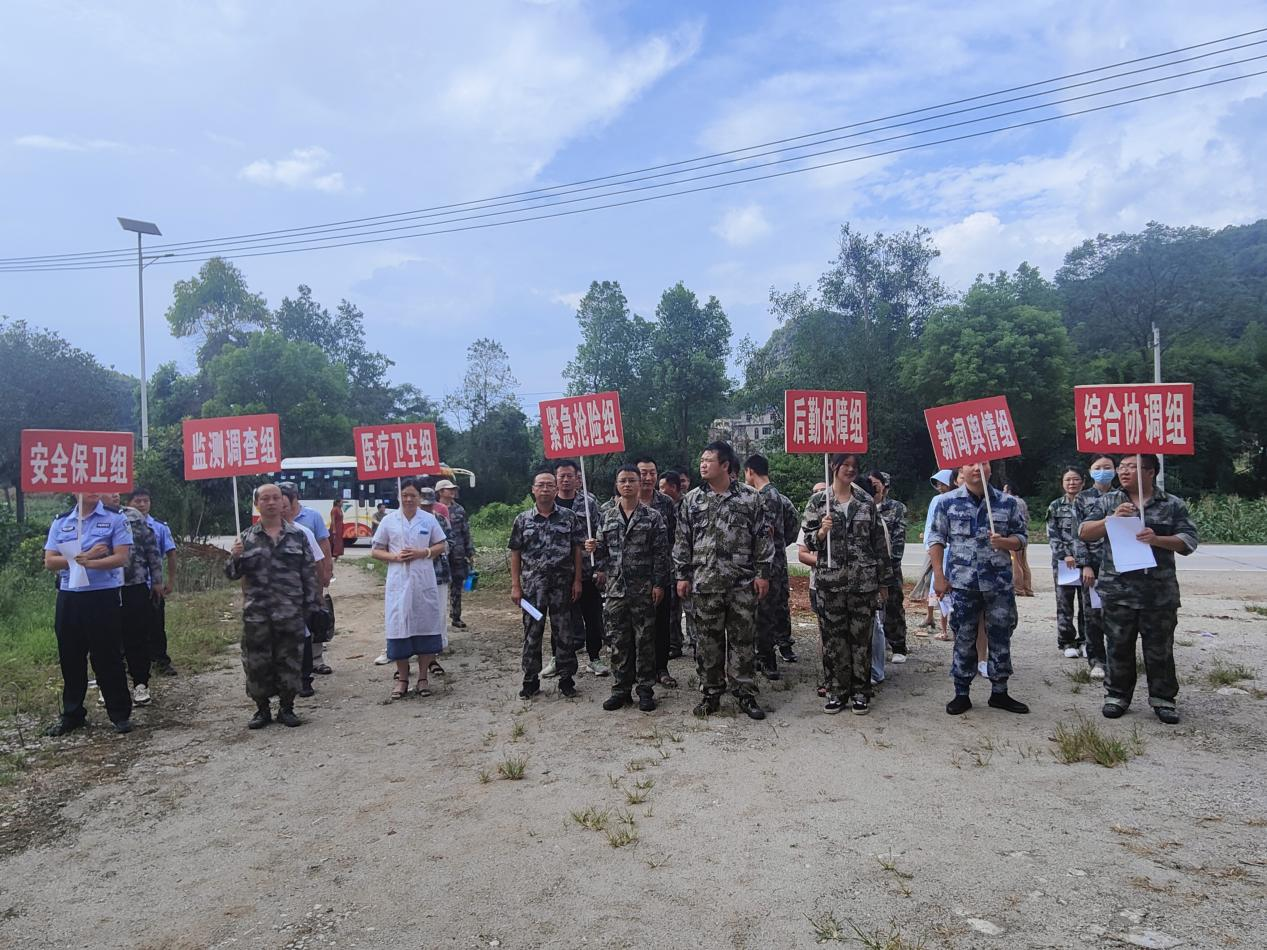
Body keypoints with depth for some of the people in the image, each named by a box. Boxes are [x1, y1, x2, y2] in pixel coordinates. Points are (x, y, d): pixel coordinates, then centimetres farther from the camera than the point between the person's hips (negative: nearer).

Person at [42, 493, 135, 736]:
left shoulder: (115, 519, -2)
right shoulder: (60, 522, 8)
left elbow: (121, 557, -11)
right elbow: (50, 561, 1)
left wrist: (88, 562, -24)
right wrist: (86, 556, -11)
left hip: (104, 596, -3)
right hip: (69, 597, 4)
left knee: (108, 657, 2)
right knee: (71, 658, 11)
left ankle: (120, 714, 12)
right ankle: (71, 715, 25)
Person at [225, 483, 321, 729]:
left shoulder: (297, 536, 3)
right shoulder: (246, 538, 5)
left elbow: (309, 573, 3)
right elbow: (232, 574, 7)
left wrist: (312, 607, -1)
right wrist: (235, 557, -15)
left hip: (291, 614, -1)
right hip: (256, 614, 1)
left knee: (289, 661, 6)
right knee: (256, 663, 6)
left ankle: (286, 708, 21)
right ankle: (262, 709, 23)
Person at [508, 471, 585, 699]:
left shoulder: (569, 517, 2)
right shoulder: (522, 519, 3)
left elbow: (577, 550, 4)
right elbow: (515, 554, 4)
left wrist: (577, 580, -2)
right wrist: (515, 586, -1)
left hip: (563, 585, 0)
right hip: (532, 586, 0)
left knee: (564, 633, 6)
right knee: (532, 633, 6)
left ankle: (566, 680, 18)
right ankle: (531, 681, 18)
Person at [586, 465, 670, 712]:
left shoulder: (652, 516, -1)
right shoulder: (607, 516, 9)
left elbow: (661, 554, -4)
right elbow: (603, 550, 15)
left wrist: (659, 584, -9)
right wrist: (593, 548, -7)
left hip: (643, 589, -3)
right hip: (614, 587, 3)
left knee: (644, 640, 4)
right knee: (618, 641, 7)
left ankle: (645, 690, 15)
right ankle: (621, 689, 18)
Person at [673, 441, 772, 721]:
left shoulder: (750, 498, 1)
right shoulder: (692, 499, 6)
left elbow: (762, 538, 2)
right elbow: (682, 541, 8)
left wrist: (763, 573, -3)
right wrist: (682, 575, 4)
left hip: (743, 584, -1)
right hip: (704, 584, 1)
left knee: (742, 640, 6)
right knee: (708, 641, 8)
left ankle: (744, 692, 18)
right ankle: (711, 693, 20)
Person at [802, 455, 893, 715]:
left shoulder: (866, 501, 6)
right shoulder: (818, 501, 2)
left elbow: (879, 543, 8)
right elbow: (809, 541, 3)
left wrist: (884, 581, 7)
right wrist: (822, 532, -19)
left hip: (864, 581, 1)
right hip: (830, 581, -1)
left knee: (861, 637, 5)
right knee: (833, 637, 5)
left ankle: (860, 692, 17)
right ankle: (837, 690, 17)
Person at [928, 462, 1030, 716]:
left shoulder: (1008, 502, 4)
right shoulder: (948, 502, 0)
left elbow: (1021, 538, 8)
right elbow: (936, 540, 1)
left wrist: (1004, 542, -15)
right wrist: (939, 576, -4)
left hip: (999, 583, 2)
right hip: (962, 583, -1)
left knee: (1001, 638, 9)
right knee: (963, 640, 6)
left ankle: (999, 692, 24)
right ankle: (961, 694, 17)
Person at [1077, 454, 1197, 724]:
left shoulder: (1173, 505, 3)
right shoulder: (1109, 502, 7)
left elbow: (1189, 541, -2)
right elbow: (1085, 532, 1)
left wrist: (1157, 539, -20)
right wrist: (1112, 519, -15)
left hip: (1159, 592, -1)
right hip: (1117, 590, 1)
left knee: (1160, 649, 8)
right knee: (1118, 647, 9)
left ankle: (1163, 698, 22)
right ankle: (1117, 695, 20)